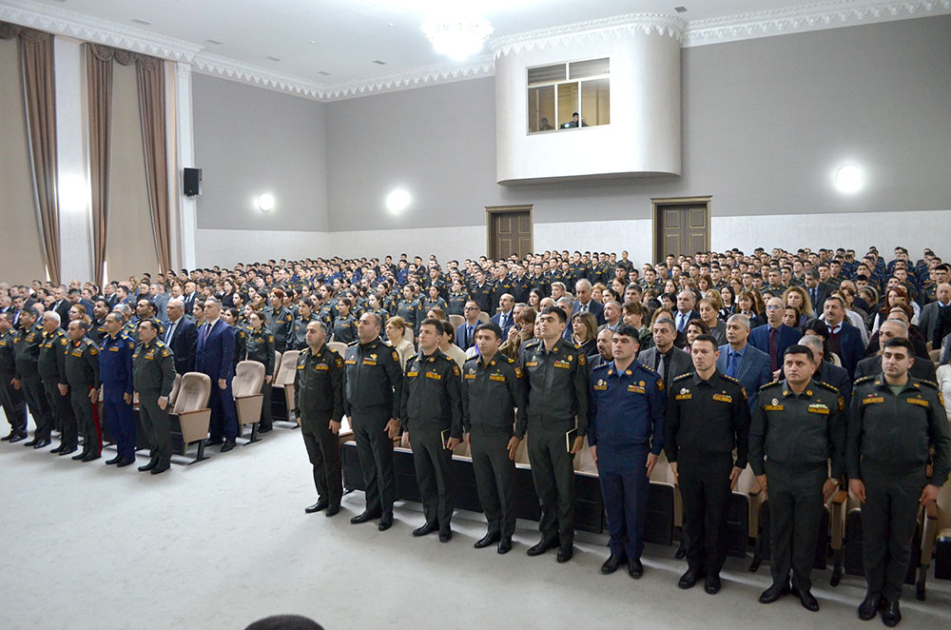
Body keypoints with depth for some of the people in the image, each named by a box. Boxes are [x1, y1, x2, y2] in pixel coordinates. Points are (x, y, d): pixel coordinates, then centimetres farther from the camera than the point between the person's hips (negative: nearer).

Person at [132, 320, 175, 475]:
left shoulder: (161, 349, -14)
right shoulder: (139, 348, 13)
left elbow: (170, 374, -17)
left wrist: (164, 396, -19)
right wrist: (136, 391, 16)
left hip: (155, 396, -9)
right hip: (142, 396, 9)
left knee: (161, 429, 0)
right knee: (148, 428, 15)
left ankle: (165, 461, 10)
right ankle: (154, 458, 27)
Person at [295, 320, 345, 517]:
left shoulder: (332, 358, -11)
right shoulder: (302, 357, 11)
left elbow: (339, 390, -15)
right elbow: (297, 387, 18)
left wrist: (336, 418, -17)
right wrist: (298, 413, 13)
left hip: (325, 419, -7)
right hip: (306, 418, 7)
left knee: (330, 461, 3)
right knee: (316, 460, 15)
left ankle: (335, 500, 15)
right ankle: (323, 497, 27)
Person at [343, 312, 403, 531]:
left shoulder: (386, 352, -11)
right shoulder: (351, 350, 9)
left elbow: (398, 385, -12)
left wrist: (395, 417, -14)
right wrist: (348, 412, 15)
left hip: (379, 416, -6)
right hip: (357, 417, 6)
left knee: (384, 466, 2)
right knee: (367, 466, 15)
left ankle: (387, 511, 14)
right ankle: (372, 507, 27)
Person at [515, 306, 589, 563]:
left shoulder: (574, 354, -6)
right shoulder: (527, 351, 5)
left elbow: (582, 395, -3)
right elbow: (523, 392, 8)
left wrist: (581, 432, -6)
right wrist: (519, 429, 7)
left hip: (562, 428, -4)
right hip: (535, 428, 4)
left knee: (565, 487, 5)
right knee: (543, 486, 13)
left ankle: (566, 539, 20)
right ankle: (548, 534, 28)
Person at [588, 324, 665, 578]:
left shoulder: (650, 378, -7)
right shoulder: (597, 375, 3)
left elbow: (659, 417, -3)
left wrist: (655, 451, -4)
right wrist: (592, 443, 8)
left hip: (636, 453, -3)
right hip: (605, 452, 3)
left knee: (635, 507, 7)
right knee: (612, 505, 13)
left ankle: (634, 555, 25)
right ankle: (617, 551, 29)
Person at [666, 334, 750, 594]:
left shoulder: (733, 388, -4)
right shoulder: (679, 386, 1)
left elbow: (743, 429, 1)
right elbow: (670, 425, 7)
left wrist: (740, 464, -1)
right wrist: (672, 459, 5)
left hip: (719, 463, -2)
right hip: (687, 461, 2)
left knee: (716, 520, 7)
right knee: (692, 517, 12)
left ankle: (713, 571, 24)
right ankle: (694, 566, 28)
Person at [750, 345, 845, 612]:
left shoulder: (829, 399, -3)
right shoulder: (768, 395, 0)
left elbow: (839, 442, 3)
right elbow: (755, 437, 6)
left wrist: (834, 478, 1)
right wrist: (759, 472, 4)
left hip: (813, 477, -1)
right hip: (777, 475, 1)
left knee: (807, 534, 8)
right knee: (779, 531, 11)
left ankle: (802, 585, 26)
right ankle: (779, 582, 27)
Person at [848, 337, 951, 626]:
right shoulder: (864, 391, 0)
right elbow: (853, 437, 2)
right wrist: (854, 476, -2)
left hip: (911, 480, 0)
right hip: (872, 478, 0)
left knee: (901, 543, 11)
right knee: (873, 540, 10)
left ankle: (892, 598, 27)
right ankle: (874, 593, 27)